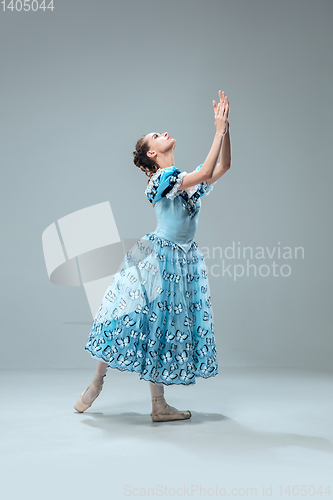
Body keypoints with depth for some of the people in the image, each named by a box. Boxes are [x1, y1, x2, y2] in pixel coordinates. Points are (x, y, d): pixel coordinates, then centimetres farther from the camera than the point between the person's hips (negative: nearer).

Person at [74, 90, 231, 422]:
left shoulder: (190, 180, 13)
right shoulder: (161, 178, -10)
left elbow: (223, 166, 6)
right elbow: (206, 173, -21)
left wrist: (225, 127, -1)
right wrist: (219, 131, -17)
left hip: (183, 263, 7)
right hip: (155, 259, -7)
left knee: (166, 328, 8)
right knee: (130, 318, -2)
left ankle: (159, 406, 14)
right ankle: (96, 383, 18)